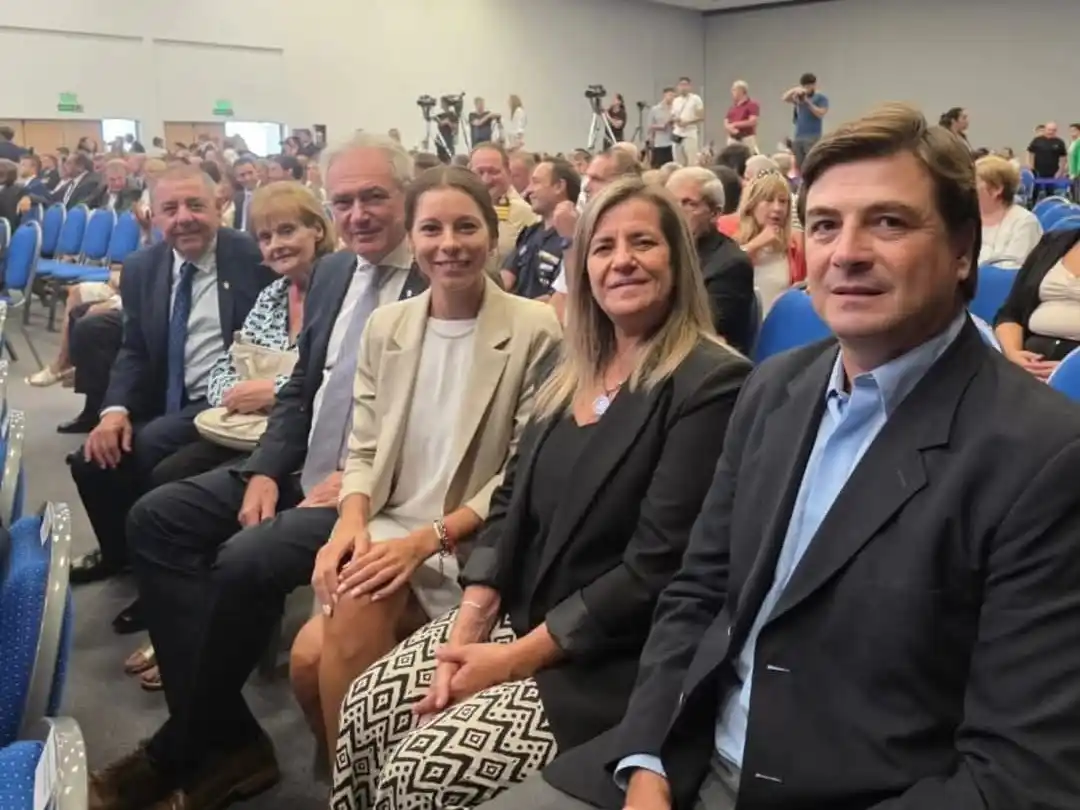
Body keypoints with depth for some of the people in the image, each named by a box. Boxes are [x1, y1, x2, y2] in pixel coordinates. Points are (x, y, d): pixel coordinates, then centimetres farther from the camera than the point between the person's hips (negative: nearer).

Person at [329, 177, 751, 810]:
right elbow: (512, 502, 8)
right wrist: (469, 623, -6)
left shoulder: (711, 383, -16)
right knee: (366, 709, -2)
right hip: (516, 618, 7)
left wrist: (514, 658, -16)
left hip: (612, 663, -7)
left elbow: (656, 567, -20)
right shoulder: (574, 372, 9)